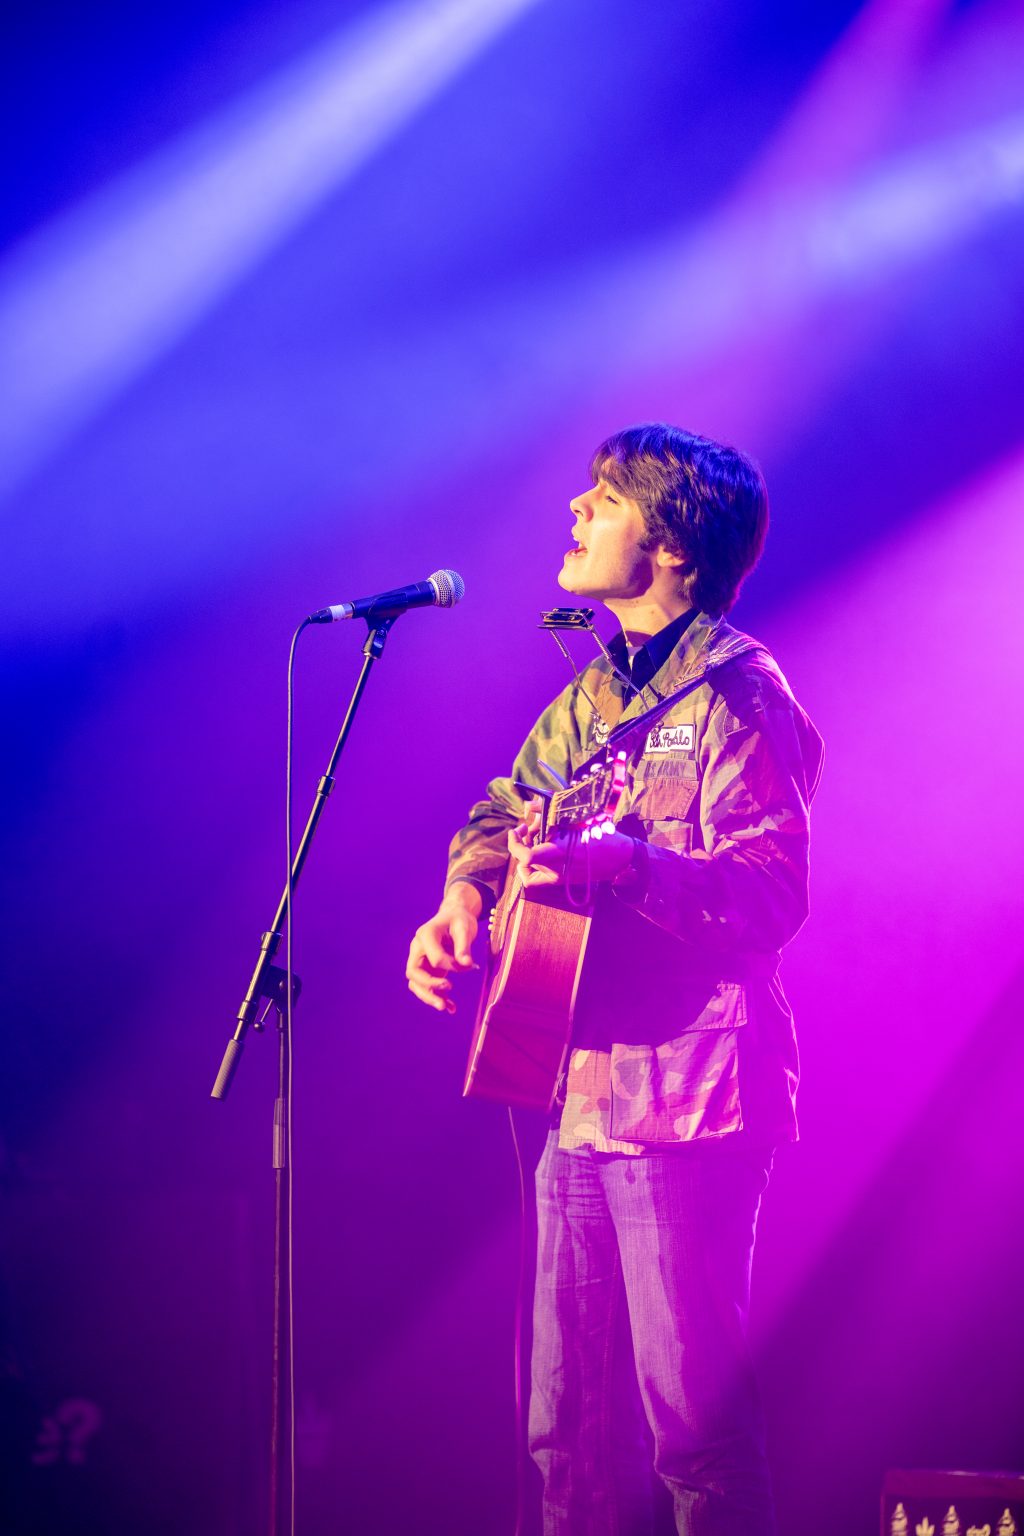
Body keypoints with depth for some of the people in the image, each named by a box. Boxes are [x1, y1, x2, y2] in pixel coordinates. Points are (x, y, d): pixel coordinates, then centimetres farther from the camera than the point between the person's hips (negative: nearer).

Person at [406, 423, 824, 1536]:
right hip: (579, 1090, 9)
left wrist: (624, 867, -32)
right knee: (568, 1423, 10)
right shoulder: (586, 703, 19)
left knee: (692, 1414, -8)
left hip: (685, 1098, -8)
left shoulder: (735, 693, -8)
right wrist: (466, 896, 2)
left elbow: (772, 892, -17)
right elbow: (504, 817, 23)